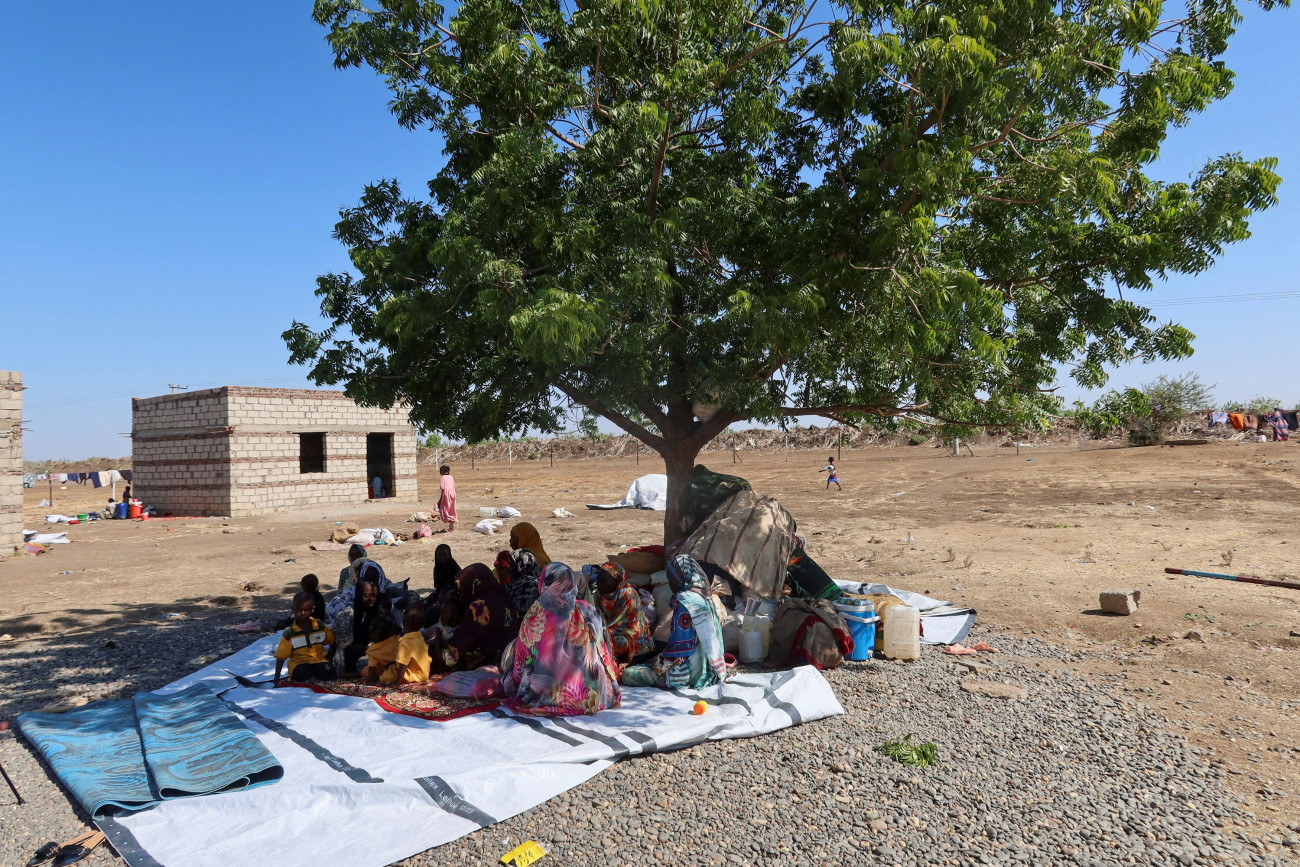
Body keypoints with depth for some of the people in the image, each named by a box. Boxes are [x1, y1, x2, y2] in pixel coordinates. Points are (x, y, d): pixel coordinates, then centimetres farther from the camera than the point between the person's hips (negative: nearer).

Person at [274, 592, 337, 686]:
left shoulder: (321, 627, -1)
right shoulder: (289, 633, -7)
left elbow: (334, 643, 14)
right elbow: (280, 658, -5)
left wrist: (329, 658, 4)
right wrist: (277, 680, -9)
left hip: (319, 660, 1)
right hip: (299, 663, -1)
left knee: (328, 673, -30)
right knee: (303, 673, -36)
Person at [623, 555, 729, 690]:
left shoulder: (684, 602, -22)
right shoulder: (704, 598, 5)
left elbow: (678, 647, -24)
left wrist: (660, 664, -6)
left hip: (687, 675, -8)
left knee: (628, 674, -6)